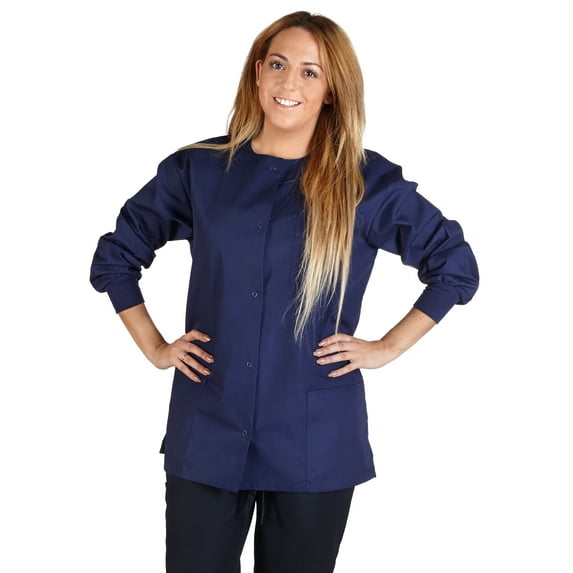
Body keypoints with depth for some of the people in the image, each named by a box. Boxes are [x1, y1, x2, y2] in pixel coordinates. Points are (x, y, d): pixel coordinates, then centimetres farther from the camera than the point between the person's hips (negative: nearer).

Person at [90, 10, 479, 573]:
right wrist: (154, 346, 7)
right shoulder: (197, 170, 4)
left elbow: (456, 266, 8)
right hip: (207, 436, 1)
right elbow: (113, 257, 15)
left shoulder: (369, 183, -1)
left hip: (314, 445, -1)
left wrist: (388, 347, 2)